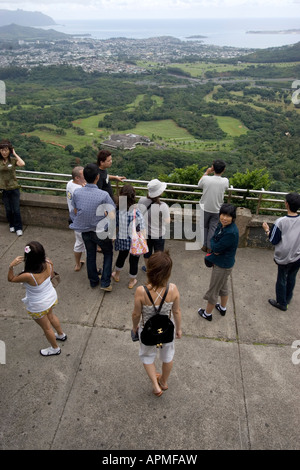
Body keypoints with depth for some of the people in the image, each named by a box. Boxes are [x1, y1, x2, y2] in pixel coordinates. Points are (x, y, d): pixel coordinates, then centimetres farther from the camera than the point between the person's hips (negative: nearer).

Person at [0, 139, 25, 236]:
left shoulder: (13, 159, -4)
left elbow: (22, 164, -25)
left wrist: (15, 154, -17)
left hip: (14, 189, -2)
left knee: (16, 210, 1)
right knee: (8, 210, 11)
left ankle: (18, 228, 14)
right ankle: (12, 225, 31)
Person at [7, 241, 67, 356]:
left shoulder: (28, 276, -40)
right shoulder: (48, 265, -25)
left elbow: (11, 279, -20)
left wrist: (11, 266, -30)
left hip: (38, 306, -6)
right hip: (51, 297, 6)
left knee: (46, 327, 22)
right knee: (50, 316, 37)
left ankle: (55, 348, 48)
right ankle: (61, 335, 62)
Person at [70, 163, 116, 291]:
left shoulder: (77, 193, -12)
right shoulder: (103, 195, -25)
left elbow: (75, 212, 2)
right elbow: (112, 216, -25)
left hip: (85, 231, 4)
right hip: (101, 232, -4)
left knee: (90, 255, 23)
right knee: (108, 254, 20)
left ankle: (93, 281, 40)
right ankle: (105, 283, 17)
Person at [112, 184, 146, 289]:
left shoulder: (117, 211, -21)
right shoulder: (137, 214, -30)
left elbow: (115, 228, -7)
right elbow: (142, 232, -21)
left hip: (122, 240, 3)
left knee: (121, 256, 31)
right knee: (134, 261, 20)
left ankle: (117, 275, 55)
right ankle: (132, 282, 41)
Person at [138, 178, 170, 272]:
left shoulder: (141, 201, -18)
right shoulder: (163, 206, -31)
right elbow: (167, 221, -17)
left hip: (145, 233, 4)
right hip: (158, 235, -4)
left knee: (147, 251, 26)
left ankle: (147, 268, 48)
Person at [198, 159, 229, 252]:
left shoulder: (206, 179, -21)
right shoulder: (225, 181, -16)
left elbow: (199, 185, 2)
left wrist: (206, 173, 8)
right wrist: (220, 173, 7)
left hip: (205, 208, 0)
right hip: (217, 209, 0)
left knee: (204, 227, 19)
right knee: (213, 228, 14)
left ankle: (204, 245, 28)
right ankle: (210, 247, 22)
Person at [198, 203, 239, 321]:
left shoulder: (231, 233, -32)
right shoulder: (221, 225, -5)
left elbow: (216, 248, -27)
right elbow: (213, 239, 2)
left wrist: (214, 247, -7)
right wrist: (216, 248, -14)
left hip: (223, 265, -9)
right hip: (221, 262, 9)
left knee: (213, 289, 9)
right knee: (223, 286, 27)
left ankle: (207, 313, 29)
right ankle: (222, 308, 49)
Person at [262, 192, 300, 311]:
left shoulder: (281, 222, -23)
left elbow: (274, 241, -14)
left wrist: (267, 230, -1)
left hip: (283, 258, -4)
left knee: (281, 280, 15)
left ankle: (282, 303, 30)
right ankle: (288, 299, 43)